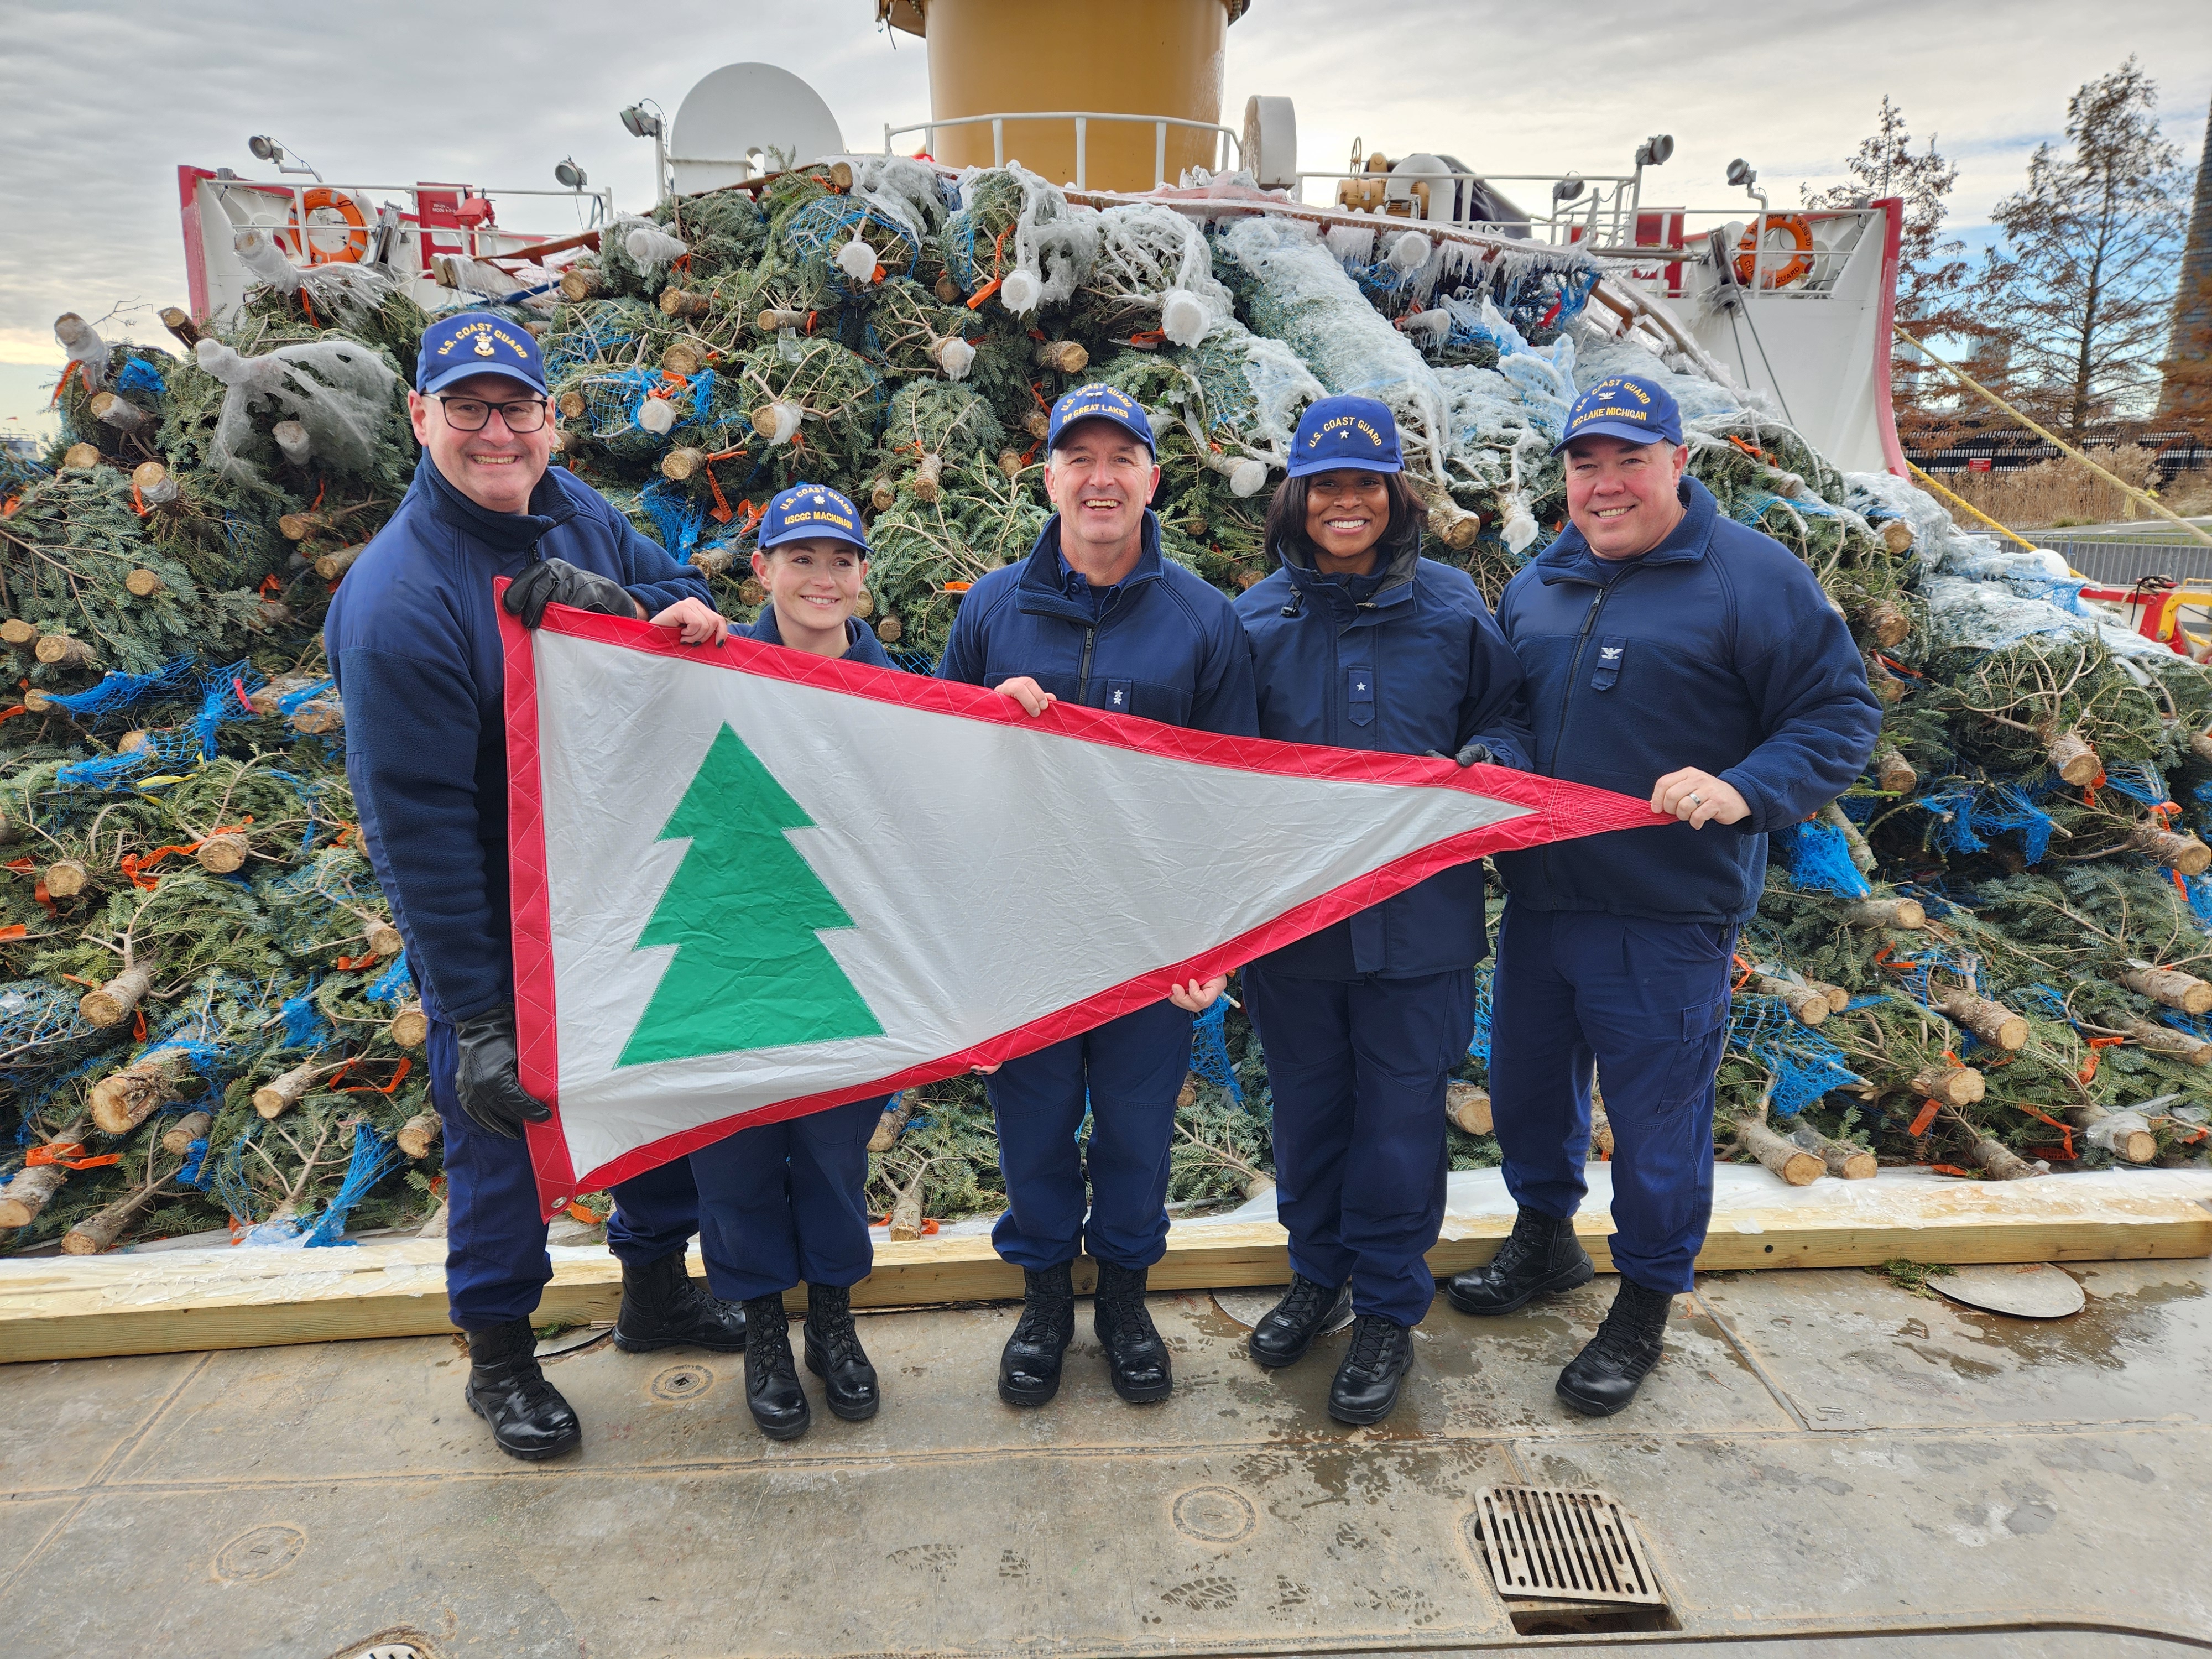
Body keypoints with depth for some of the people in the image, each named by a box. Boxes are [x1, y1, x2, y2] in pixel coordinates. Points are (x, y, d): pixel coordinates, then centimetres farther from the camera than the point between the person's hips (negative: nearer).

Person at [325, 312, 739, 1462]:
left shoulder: (576, 514, -3)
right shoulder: (397, 602, -23)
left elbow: (671, 586, 11)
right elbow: (418, 829, -23)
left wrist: (659, 608, -17)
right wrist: (474, 1020, -22)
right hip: (502, 930, -6)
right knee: (503, 1126, 11)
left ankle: (656, 1289, 43)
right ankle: (499, 1356, 36)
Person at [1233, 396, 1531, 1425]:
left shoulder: (1452, 609, 0)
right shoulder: (1256, 617, 3)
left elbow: (1506, 717, 10)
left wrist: (1488, 762, -13)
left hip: (1416, 918, -2)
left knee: (1399, 1116, 7)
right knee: (1307, 1106, 17)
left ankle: (1388, 1312, 28)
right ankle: (1318, 1274, 40)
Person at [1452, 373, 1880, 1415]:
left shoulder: (1752, 577, -6)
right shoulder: (1537, 583, 11)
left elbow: (1840, 714, -7)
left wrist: (1743, 790, -23)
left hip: (1669, 914, -6)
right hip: (1538, 898, 6)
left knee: (1656, 1116, 6)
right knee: (1527, 1083, 19)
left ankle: (1644, 1309, 28)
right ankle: (1544, 1239, 43)